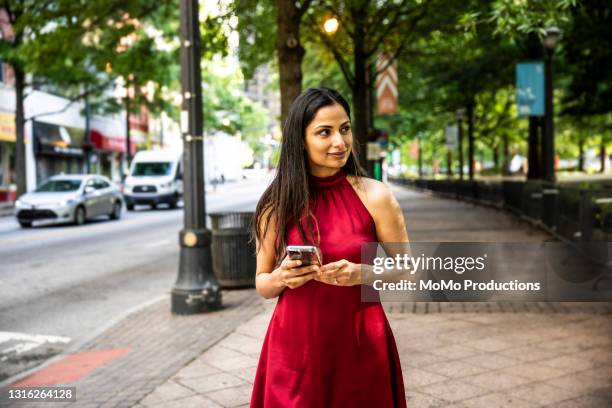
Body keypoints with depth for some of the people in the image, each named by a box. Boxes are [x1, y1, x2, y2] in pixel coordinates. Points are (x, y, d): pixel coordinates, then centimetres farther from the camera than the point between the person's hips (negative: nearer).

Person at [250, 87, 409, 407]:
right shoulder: (277, 205, -2)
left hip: (360, 347, -1)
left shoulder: (374, 196, -6)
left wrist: (361, 274, -17)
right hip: (294, 348, 1)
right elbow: (262, 285, 6)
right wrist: (281, 278, -16)